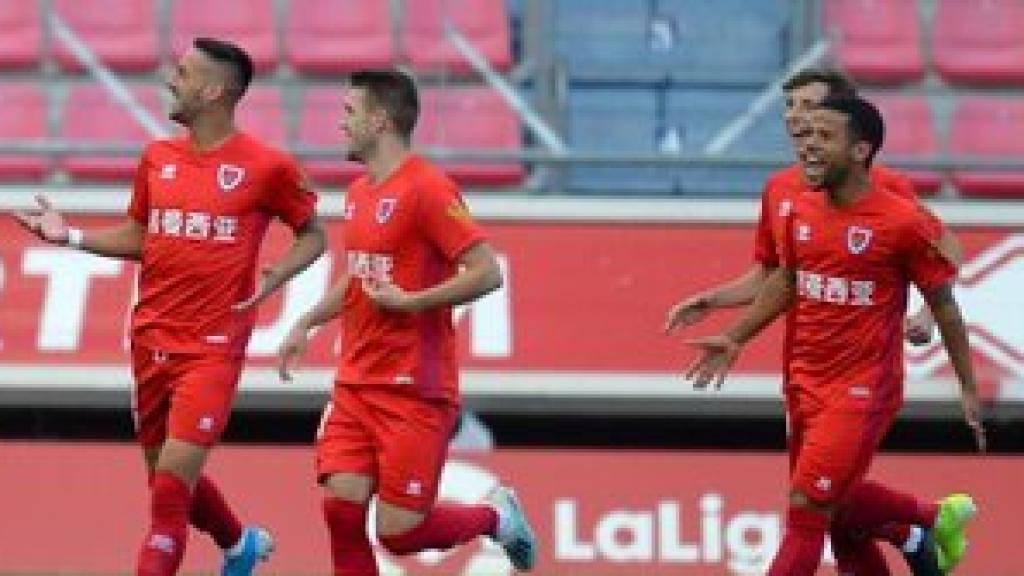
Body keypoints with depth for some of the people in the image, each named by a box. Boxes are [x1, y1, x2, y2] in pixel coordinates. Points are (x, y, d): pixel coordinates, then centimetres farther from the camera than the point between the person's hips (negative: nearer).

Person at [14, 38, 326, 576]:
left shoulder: (266, 167, -7)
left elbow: (311, 236, 5)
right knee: (168, 476, 16)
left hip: (213, 346, -6)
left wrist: (273, 277, -12)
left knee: (173, 478, -14)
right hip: (152, 341, 6)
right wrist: (71, 235, 3)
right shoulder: (157, 158, 7)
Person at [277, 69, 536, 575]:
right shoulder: (360, 191, 13)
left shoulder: (427, 189, -14)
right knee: (341, 507, -7)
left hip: (414, 391, -8)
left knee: (399, 532, -6)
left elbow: (487, 273, -19)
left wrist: (410, 302, -19)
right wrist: (306, 324, 20)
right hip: (356, 384, 8)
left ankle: (495, 516, 21)